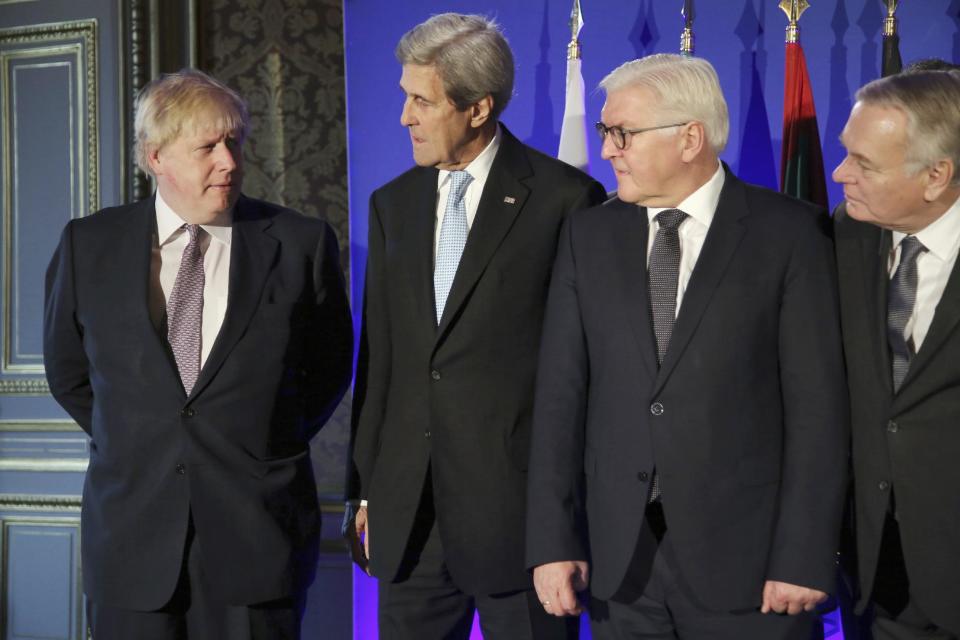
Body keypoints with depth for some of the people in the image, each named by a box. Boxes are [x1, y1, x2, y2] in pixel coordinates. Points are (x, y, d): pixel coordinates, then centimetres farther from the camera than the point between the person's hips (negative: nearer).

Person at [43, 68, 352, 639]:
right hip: (132, 528, 1)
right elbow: (68, 371, 13)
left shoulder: (302, 243, -2)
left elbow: (329, 365, 10)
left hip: (259, 530, -1)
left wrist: (274, 443, 8)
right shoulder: (89, 245, 2)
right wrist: (134, 446, 10)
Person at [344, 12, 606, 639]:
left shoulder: (565, 198, -6)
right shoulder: (394, 203, 11)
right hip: (408, 508, 5)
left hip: (521, 503, -5)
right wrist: (367, 486, 12)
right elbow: (379, 353, 13)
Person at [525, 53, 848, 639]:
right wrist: (553, 541, -3)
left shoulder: (790, 233, -5)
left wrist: (805, 557, -11)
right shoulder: (589, 235, 6)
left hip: (746, 554, -3)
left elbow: (817, 403, -7)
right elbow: (562, 392, 3)